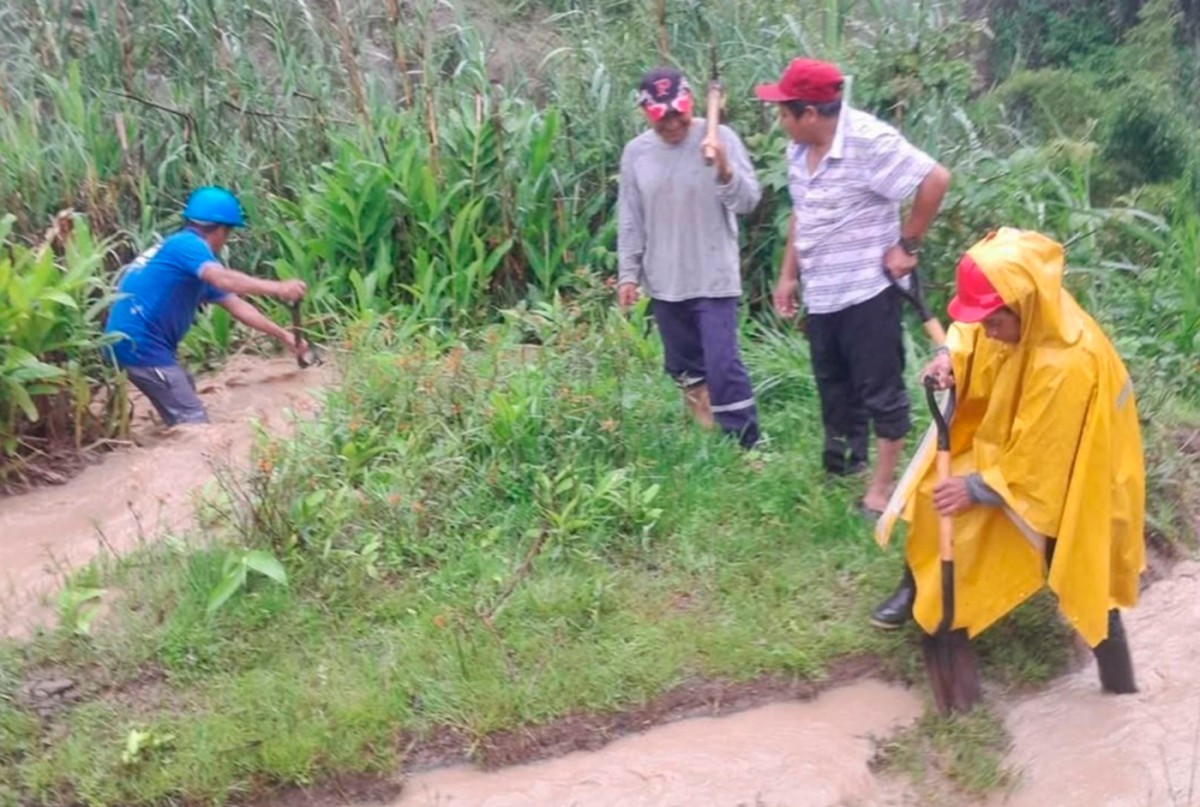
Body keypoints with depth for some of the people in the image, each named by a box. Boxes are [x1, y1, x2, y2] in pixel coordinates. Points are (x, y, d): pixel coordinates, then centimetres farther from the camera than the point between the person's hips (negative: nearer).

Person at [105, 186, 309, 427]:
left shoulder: (191, 257, 19)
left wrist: (284, 336, 18)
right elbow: (223, 279, -31)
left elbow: (238, 307, 19)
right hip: (138, 342, -11)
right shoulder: (187, 244, -10)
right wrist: (277, 288, -34)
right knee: (192, 421, -10)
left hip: (140, 342, 11)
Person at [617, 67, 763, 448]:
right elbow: (630, 221, 7)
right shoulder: (635, 152, 1)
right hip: (663, 282, 4)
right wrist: (628, 274, 5)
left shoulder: (719, 138, -10)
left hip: (714, 279, -4)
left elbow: (749, 201, -15)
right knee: (684, 367, 17)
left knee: (723, 364, -9)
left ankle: (747, 446, 0)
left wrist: (725, 172, -33)